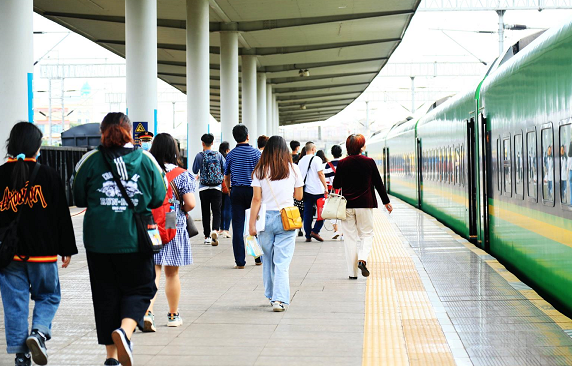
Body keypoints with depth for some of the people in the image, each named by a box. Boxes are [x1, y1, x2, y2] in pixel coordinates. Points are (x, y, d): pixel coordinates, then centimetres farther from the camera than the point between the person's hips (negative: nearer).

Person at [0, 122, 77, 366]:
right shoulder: (48, 176, -3)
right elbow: (62, 216, -1)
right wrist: (67, 249, 6)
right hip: (42, 253, -1)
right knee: (48, 296, 15)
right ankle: (39, 332, -9)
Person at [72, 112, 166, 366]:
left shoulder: (90, 161, -2)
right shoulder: (146, 160, -1)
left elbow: (78, 199, 7)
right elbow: (159, 199, 5)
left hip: (99, 240, 1)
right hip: (135, 240, -1)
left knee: (106, 294, 11)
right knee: (139, 288, 11)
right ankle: (125, 330, -17)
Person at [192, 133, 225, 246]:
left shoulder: (199, 156, -4)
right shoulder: (218, 155, 0)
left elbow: (195, 171, 3)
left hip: (204, 188, 0)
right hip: (217, 188, 0)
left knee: (205, 212, 8)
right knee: (216, 211, -2)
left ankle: (207, 236, 10)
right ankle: (215, 230, -26)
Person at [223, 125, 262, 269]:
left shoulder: (231, 154, 3)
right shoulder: (255, 153, -3)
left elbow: (226, 177, 9)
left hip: (236, 191, 1)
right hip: (253, 190, -1)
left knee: (238, 226, 2)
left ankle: (240, 261, 0)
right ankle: (258, 258, 17)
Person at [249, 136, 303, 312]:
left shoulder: (260, 170, 0)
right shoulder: (293, 169, 0)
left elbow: (257, 199, -2)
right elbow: (299, 196, 8)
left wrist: (252, 223, 2)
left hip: (266, 218, 1)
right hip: (286, 218, -1)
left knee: (268, 259, 15)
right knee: (282, 261, -2)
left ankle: (271, 295, 24)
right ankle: (280, 299, -12)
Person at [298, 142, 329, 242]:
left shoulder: (301, 161, 11)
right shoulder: (316, 159, -6)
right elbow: (320, 174, -11)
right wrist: (326, 187, -9)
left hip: (306, 191, 5)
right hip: (317, 190, -5)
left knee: (307, 213, 7)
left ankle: (308, 236, 7)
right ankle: (315, 231, -5)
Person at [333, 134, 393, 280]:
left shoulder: (342, 163, -3)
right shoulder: (369, 162, -4)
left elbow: (336, 185, 5)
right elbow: (378, 183, 1)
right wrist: (386, 202, 10)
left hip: (347, 205, 1)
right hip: (365, 204, -1)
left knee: (350, 237, 7)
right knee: (366, 234, 12)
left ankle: (352, 272, 6)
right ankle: (362, 259, -15)